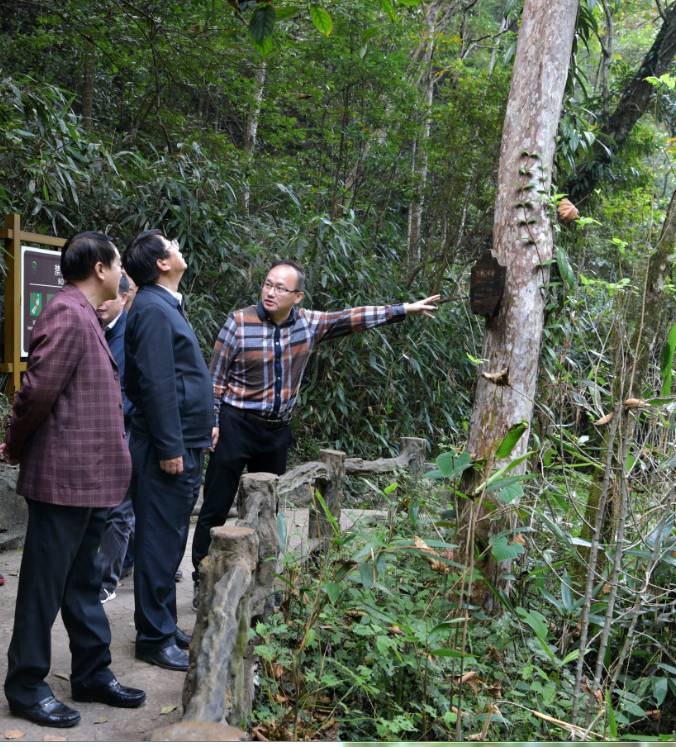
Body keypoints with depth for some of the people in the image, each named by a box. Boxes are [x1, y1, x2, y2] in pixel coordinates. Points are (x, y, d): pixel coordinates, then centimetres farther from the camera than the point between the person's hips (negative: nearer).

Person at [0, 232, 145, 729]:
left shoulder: (83, 316, 16)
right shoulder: (69, 315, -16)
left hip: (89, 477, 10)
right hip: (65, 476, -10)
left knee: (83, 581, 17)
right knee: (45, 583, 3)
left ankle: (92, 674, 29)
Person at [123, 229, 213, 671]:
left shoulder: (167, 306, 17)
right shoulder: (153, 309, -14)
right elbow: (155, 384, -20)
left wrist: (202, 428, 19)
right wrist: (169, 448, -21)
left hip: (185, 444, 10)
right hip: (168, 447, -10)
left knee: (171, 540, 16)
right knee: (161, 543, -1)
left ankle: (164, 625, 27)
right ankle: (154, 638, 10)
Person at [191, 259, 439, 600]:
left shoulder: (308, 324, 1)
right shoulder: (239, 322, -11)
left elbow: (354, 318, 7)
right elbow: (215, 379, -7)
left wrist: (405, 309, 8)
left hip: (277, 431, 5)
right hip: (236, 426, -5)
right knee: (216, 508, -1)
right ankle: (201, 580, 10)